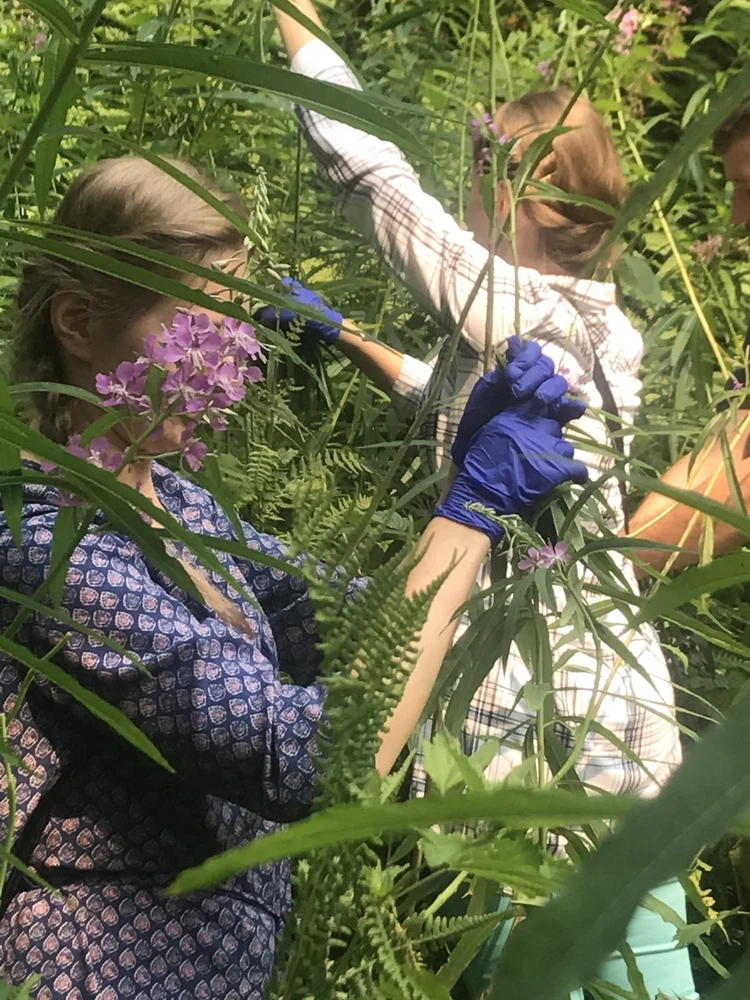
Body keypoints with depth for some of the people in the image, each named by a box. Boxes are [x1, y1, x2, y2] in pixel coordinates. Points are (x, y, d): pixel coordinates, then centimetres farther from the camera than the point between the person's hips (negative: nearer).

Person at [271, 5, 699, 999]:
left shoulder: (524, 312, -14)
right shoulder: (592, 325, 10)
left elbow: (371, 173, -11)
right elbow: (466, 405, 26)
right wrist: (345, 338, 27)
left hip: (543, 702, -9)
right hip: (623, 690, 9)